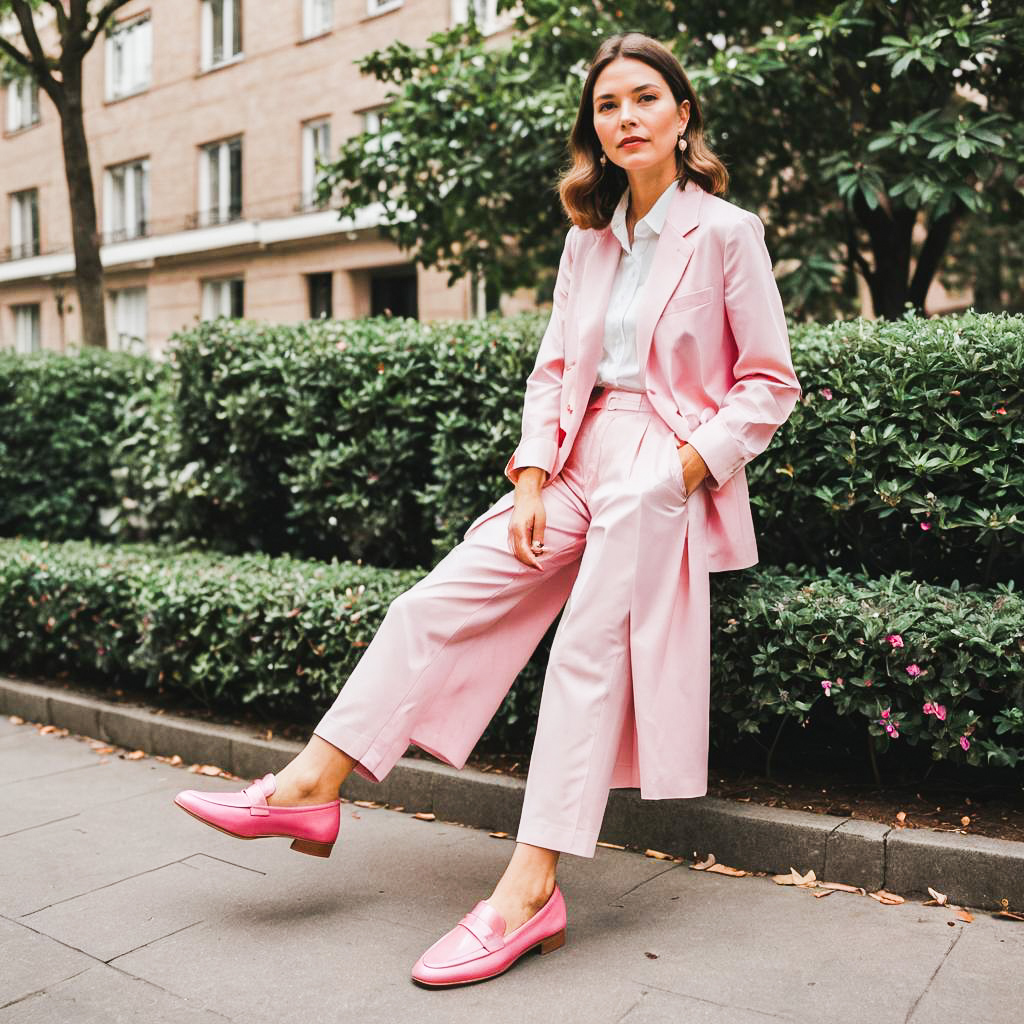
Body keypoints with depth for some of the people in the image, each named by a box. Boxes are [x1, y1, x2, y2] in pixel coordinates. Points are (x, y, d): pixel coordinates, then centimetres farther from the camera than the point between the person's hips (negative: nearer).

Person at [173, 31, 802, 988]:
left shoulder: (726, 232, 0)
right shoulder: (588, 238, 16)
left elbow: (769, 383, -1)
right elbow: (552, 369, 13)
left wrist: (679, 472, -12)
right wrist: (531, 481, -1)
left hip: (668, 472, -5)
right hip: (579, 464, 5)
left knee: (591, 642, -23)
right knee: (440, 600, -9)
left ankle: (532, 883, -22)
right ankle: (312, 784, -6)